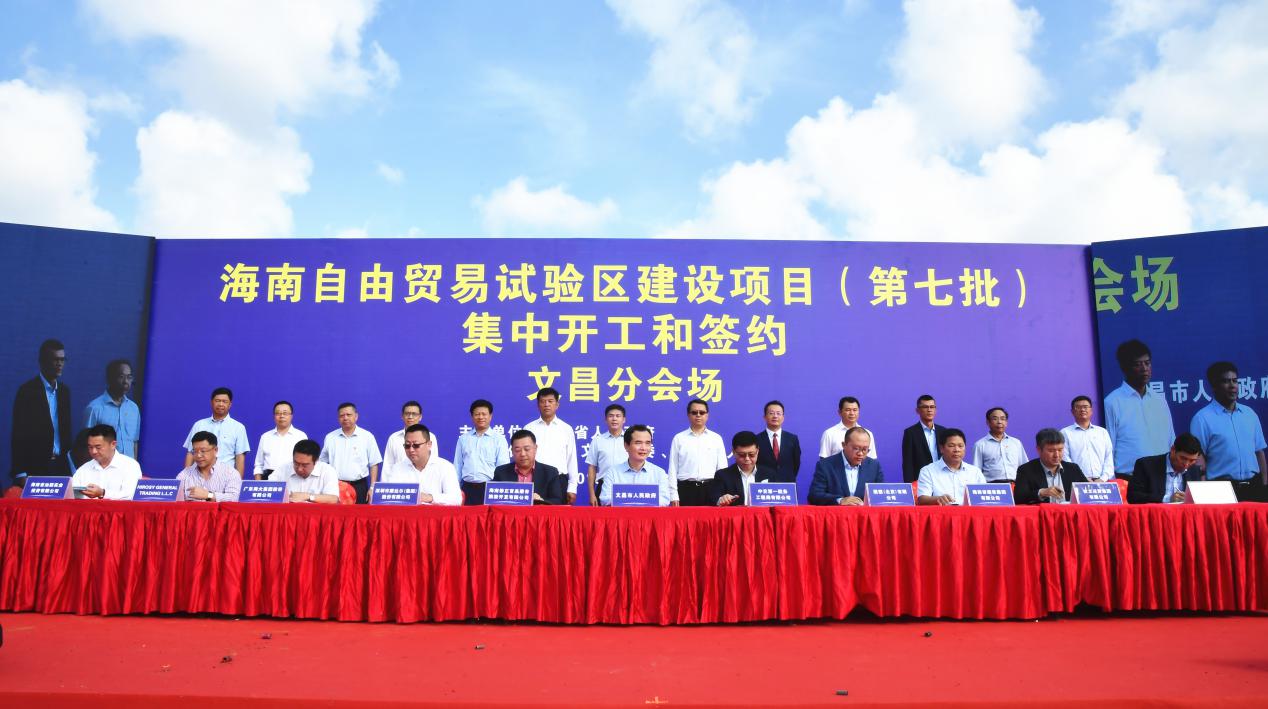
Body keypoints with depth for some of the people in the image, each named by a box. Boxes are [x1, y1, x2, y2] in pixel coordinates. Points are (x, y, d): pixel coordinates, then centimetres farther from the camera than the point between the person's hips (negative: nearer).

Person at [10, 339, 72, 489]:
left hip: (60, 465, 5)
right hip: (34, 467, -5)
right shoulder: (27, 390, -7)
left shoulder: (64, 390, 11)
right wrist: (20, 474, -13)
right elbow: (18, 434, -9)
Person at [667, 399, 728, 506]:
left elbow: (722, 468, 8)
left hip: (710, 489, 1)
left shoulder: (716, 439, 10)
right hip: (686, 489, -1)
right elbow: (673, 469, 4)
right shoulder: (679, 439, 6)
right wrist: (674, 496, -3)